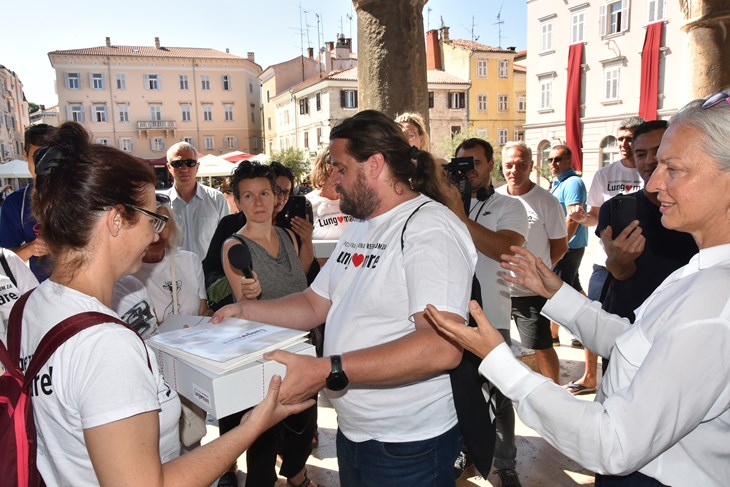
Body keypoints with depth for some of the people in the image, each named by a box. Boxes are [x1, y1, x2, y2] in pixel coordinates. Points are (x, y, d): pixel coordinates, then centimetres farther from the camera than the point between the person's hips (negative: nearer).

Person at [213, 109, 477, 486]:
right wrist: (245, 310, 0)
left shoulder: (430, 229, -20)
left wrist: (326, 371, -34)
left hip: (408, 446, -8)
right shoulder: (358, 227, 10)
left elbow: (442, 347, -31)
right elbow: (316, 304, 12)